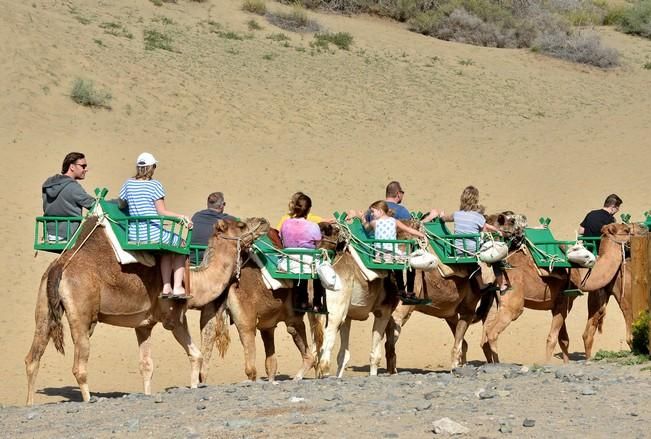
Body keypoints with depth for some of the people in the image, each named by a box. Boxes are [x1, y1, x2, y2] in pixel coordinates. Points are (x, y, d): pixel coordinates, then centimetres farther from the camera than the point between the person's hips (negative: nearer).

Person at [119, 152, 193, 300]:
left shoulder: (128, 184, 6)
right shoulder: (154, 185, -8)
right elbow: (161, 211, -11)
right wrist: (182, 216, -8)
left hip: (133, 234, 6)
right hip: (152, 232, -6)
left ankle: (166, 287, 20)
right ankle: (177, 288, 7)